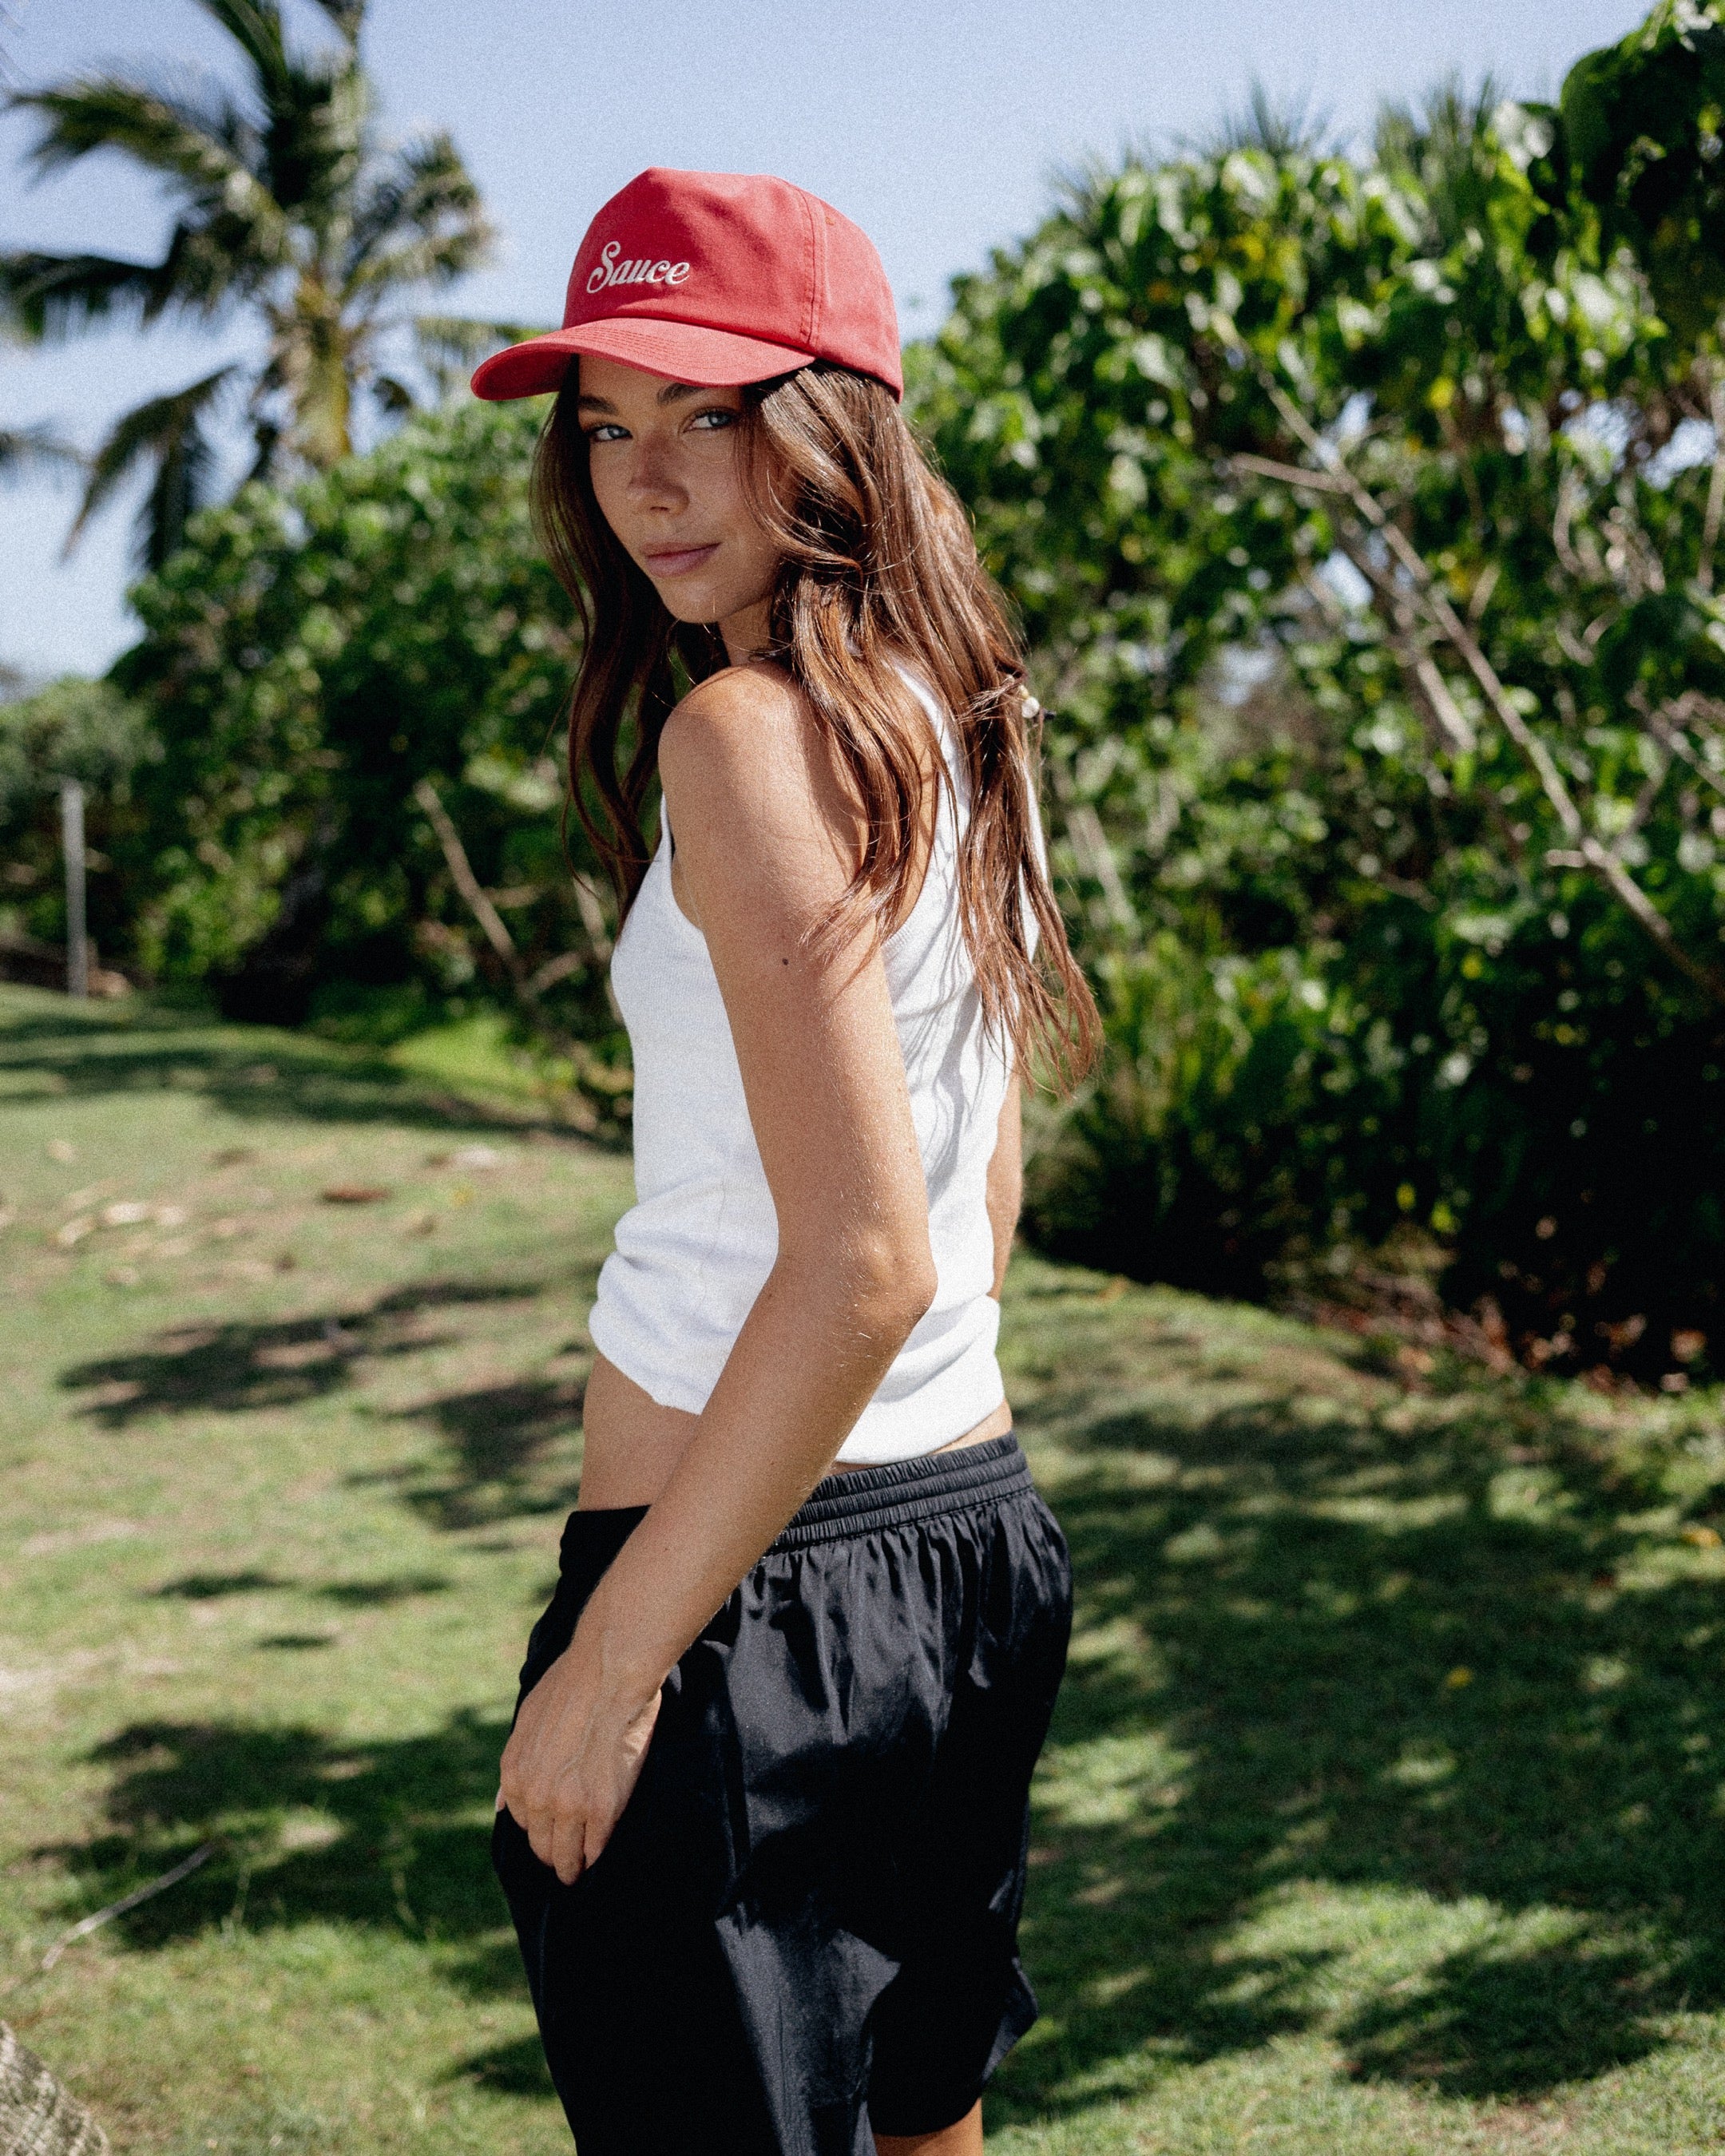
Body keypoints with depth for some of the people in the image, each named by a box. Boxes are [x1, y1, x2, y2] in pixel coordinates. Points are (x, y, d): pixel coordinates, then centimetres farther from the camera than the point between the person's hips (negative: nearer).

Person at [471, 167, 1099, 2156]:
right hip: (977, 1534, 9)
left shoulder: (747, 733, -18)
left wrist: (607, 1668, -19)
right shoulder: (957, 724, 9)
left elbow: (862, 1263, -24)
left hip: (756, 1586, -9)